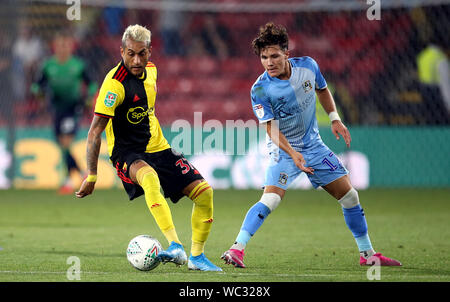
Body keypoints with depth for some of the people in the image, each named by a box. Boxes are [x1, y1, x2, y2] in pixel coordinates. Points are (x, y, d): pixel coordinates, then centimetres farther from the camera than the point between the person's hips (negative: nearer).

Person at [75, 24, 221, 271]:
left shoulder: (150, 70, 3)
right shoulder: (115, 83, -20)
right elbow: (95, 131, -21)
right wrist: (91, 176, -24)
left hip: (158, 148, 7)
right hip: (126, 154, -7)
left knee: (204, 192, -3)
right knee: (149, 177, -40)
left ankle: (196, 257, 13)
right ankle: (175, 247, -47)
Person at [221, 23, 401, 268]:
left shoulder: (308, 66, -8)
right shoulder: (260, 89, -20)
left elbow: (322, 90, 13)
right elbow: (271, 129, -20)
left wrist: (335, 119, 4)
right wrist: (293, 154, -33)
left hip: (313, 145, 4)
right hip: (283, 150, -4)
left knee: (349, 196, 5)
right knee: (271, 199, -26)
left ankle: (367, 254, 18)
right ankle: (237, 249, -25)